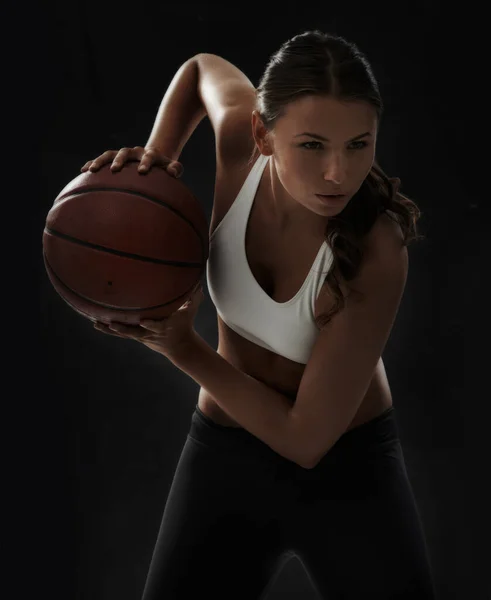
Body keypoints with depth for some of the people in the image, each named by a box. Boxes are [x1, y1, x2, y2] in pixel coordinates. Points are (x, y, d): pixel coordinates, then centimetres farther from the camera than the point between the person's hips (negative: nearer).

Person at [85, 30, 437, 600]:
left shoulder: (376, 254, -30)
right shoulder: (242, 137, -20)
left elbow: (308, 439, -26)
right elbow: (202, 67, 6)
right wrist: (156, 156, -11)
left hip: (348, 469, -3)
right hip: (224, 454, 3)